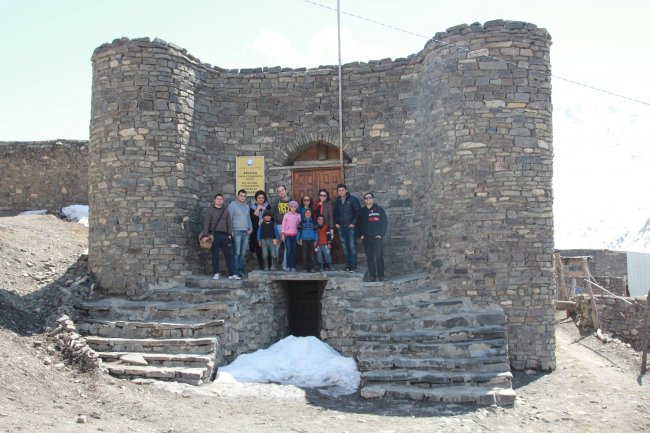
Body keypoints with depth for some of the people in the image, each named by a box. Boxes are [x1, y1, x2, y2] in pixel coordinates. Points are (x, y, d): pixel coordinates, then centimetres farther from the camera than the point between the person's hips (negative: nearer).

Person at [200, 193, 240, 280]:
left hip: (225, 235, 3)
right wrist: (205, 235, -13)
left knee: (229, 255, -1)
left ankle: (232, 274, -1)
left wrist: (229, 234, 1)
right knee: (215, 255, 1)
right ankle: (216, 274, 9)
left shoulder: (226, 211, 17)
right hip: (214, 235, -3)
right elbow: (206, 223, -3)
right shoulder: (209, 210, 5)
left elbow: (229, 223, 12)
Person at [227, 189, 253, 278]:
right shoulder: (232, 205, 0)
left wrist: (250, 228, 11)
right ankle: (235, 271, -8)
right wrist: (230, 231, -12)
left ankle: (241, 270, 8)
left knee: (243, 253, 5)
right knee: (237, 253, -9)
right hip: (237, 231, -6)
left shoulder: (246, 206, 20)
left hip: (246, 232, 6)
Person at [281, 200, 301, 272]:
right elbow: (283, 225, 6)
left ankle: (293, 267, 5)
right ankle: (288, 266, 0)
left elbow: (299, 225, 10)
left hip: (295, 235, 1)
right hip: (288, 235, -1)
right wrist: (283, 234, -1)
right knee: (289, 251, -8)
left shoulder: (298, 215, 8)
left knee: (294, 251, 0)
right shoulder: (286, 215, 6)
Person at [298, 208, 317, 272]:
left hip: (312, 240, 0)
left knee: (311, 254, -2)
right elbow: (299, 231, 9)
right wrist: (298, 239, 4)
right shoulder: (302, 221, 8)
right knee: (305, 254, -1)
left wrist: (316, 240, 0)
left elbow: (316, 231, 7)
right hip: (304, 240, 0)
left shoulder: (313, 221, 9)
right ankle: (305, 268, 3)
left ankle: (311, 268, 2)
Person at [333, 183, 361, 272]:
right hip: (340, 228, 5)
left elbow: (358, 212, -5)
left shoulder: (353, 199, -1)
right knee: (345, 248, 5)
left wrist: (353, 223, -11)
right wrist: (336, 223, 8)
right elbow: (335, 214, 23)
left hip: (350, 227, -5)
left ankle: (353, 266, -6)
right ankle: (348, 266, 10)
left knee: (352, 247, -9)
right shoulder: (337, 202, 14)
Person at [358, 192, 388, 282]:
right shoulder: (361, 211, 12)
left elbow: (385, 222, 1)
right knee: (369, 257, 4)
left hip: (377, 237, -3)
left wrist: (381, 234, -7)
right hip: (366, 238, 3)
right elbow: (359, 224, 16)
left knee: (379, 257, -7)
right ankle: (372, 276, 9)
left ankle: (380, 276, -1)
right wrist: (361, 234, 4)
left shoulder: (379, 209, 2)